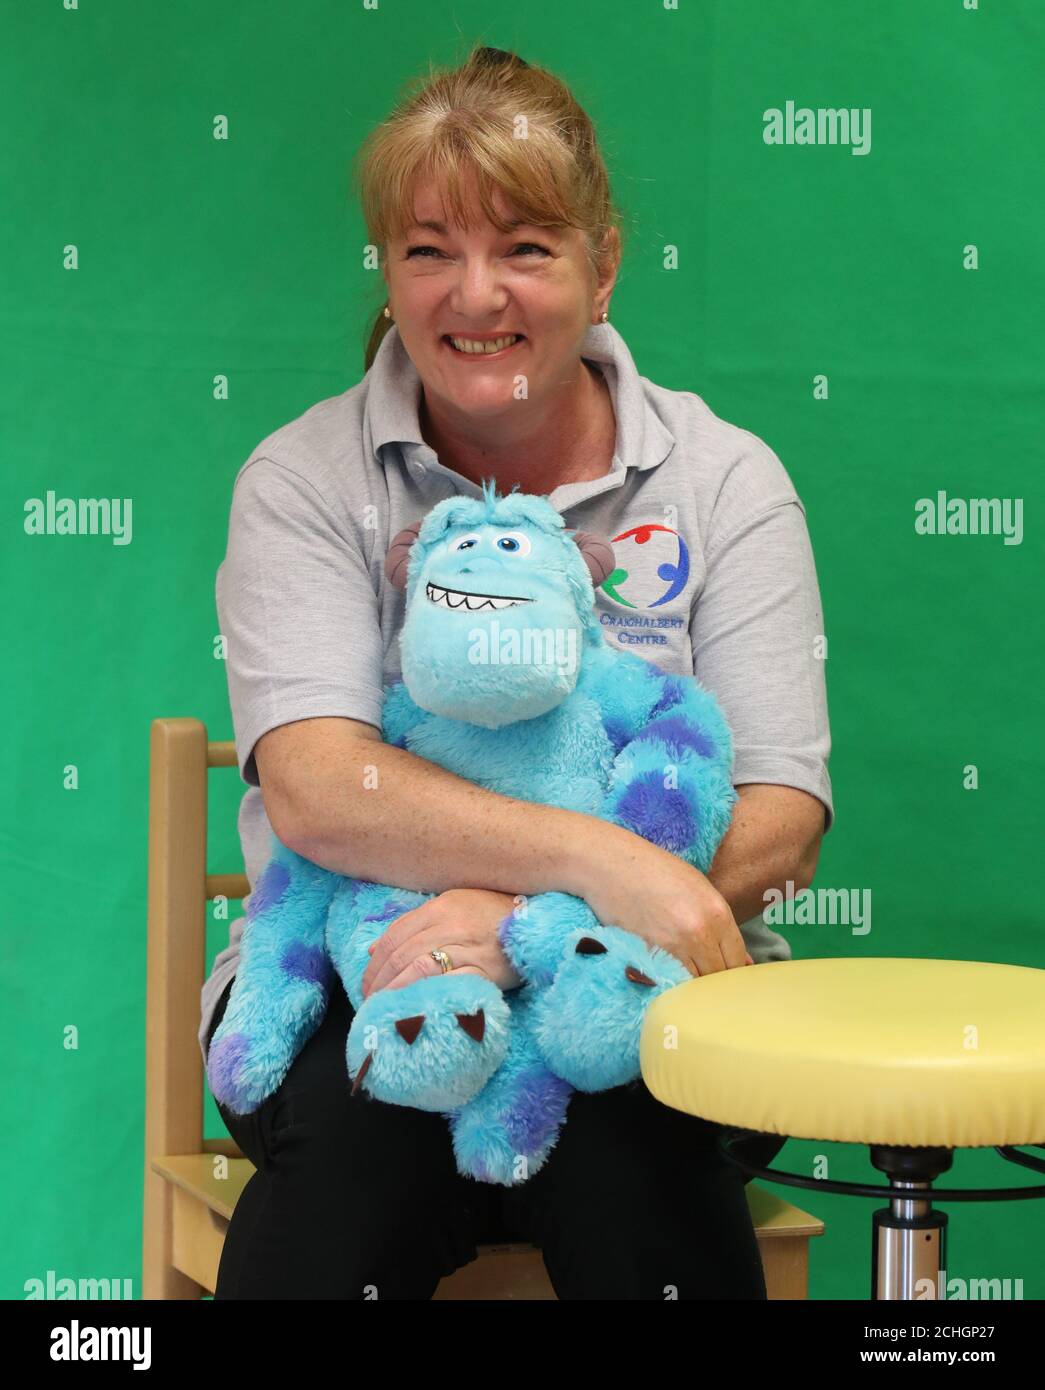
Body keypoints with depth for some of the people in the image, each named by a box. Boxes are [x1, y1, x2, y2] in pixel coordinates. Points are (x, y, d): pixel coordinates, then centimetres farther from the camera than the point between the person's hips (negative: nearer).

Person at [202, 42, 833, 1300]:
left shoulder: (724, 480, 4)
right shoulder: (304, 479, 2)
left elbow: (780, 823, -5)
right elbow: (316, 791, -15)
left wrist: (530, 918, -22)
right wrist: (605, 861, -28)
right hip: (348, 983, 0)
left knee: (628, 1147, -33)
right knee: (361, 1138, -34)